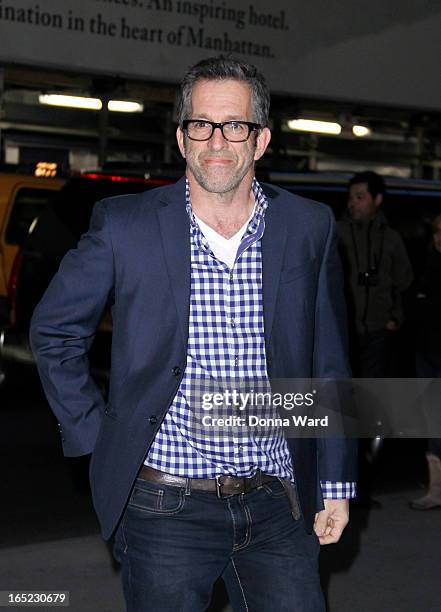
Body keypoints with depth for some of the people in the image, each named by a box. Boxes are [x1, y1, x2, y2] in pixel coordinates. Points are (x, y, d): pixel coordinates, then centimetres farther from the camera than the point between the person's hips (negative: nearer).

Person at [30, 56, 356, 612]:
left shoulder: (309, 227, 1)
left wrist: (336, 483, 8)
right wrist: (93, 436, 1)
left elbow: (328, 363, 8)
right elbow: (53, 332, 7)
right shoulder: (124, 226, -5)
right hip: (166, 509, -2)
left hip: (277, 503, 2)